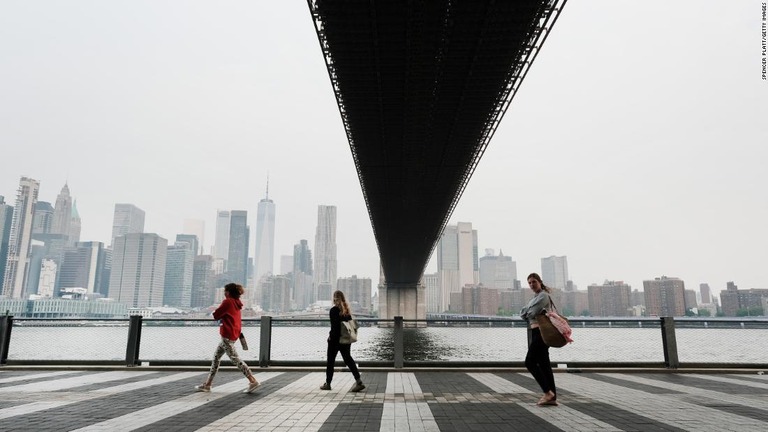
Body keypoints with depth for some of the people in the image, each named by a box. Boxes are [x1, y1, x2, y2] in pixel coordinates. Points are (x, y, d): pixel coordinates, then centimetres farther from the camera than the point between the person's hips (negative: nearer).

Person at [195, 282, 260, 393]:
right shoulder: (236, 303, 15)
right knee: (216, 357, 16)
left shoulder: (227, 302, -12)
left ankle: (253, 381, -16)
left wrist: (216, 311, 10)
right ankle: (207, 384, 23)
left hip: (227, 335, -10)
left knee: (234, 358, -11)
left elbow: (216, 315, -9)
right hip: (234, 334, 10)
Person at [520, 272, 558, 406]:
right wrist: (528, 313, -7)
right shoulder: (535, 297, 19)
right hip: (536, 332, 10)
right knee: (544, 364, 8)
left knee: (530, 362, -10)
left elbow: (532, 312, -19)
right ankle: (552, 397, 10)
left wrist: (526, 313, 2)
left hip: (541, 332, -10)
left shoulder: (543, 295, -10)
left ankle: (548, 392, -6)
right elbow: (523, 313, 13)